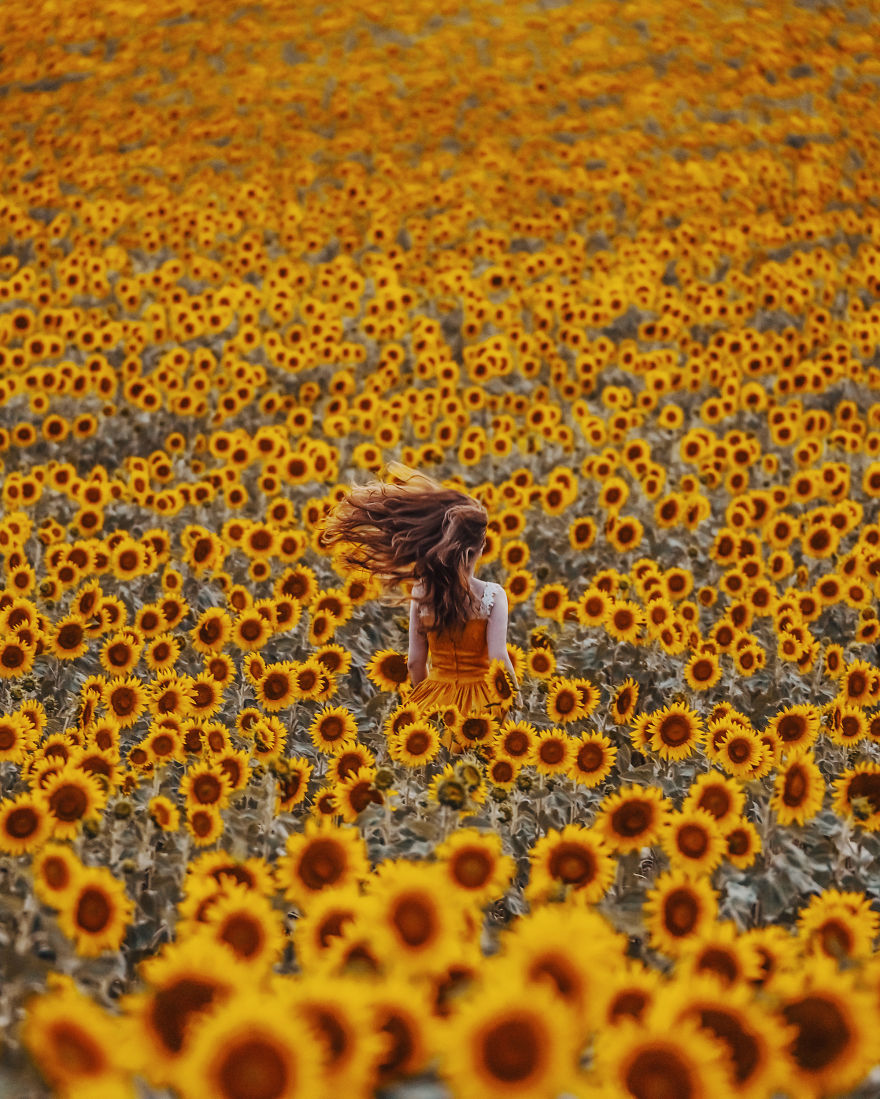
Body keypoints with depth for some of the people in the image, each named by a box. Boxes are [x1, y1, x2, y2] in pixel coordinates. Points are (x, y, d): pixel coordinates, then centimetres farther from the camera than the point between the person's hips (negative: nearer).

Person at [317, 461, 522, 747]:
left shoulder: (421, 593, -4)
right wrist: (517, 697, -1)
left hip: (436, 701, 3)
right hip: (482, 704, -3)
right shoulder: (493, 594, -13)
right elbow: (498, 658, -16)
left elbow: (415, 662, 0)